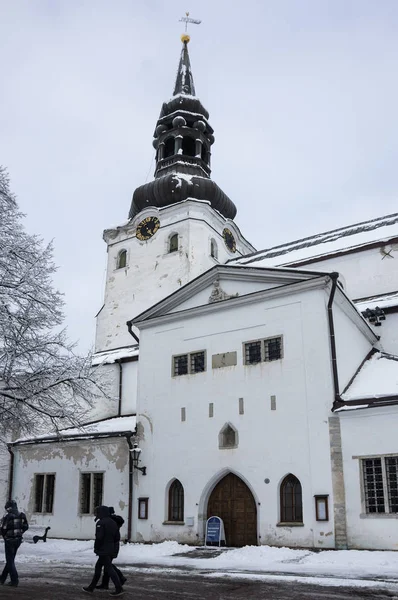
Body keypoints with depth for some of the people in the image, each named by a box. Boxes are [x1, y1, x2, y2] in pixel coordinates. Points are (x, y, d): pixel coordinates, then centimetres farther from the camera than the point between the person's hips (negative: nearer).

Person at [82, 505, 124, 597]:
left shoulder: (100, 523, -13)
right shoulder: (113, 522, 13)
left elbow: (99, 537, -19)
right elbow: (117, 537, 12)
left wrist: (96, 548, -7)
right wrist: (113, 546, 16)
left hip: (104, 550, -9)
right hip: (111, 550, 9)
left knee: (109, 568, -8)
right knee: (98, 567, 18)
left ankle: (119, 589, -12)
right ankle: (91, 587, 25)